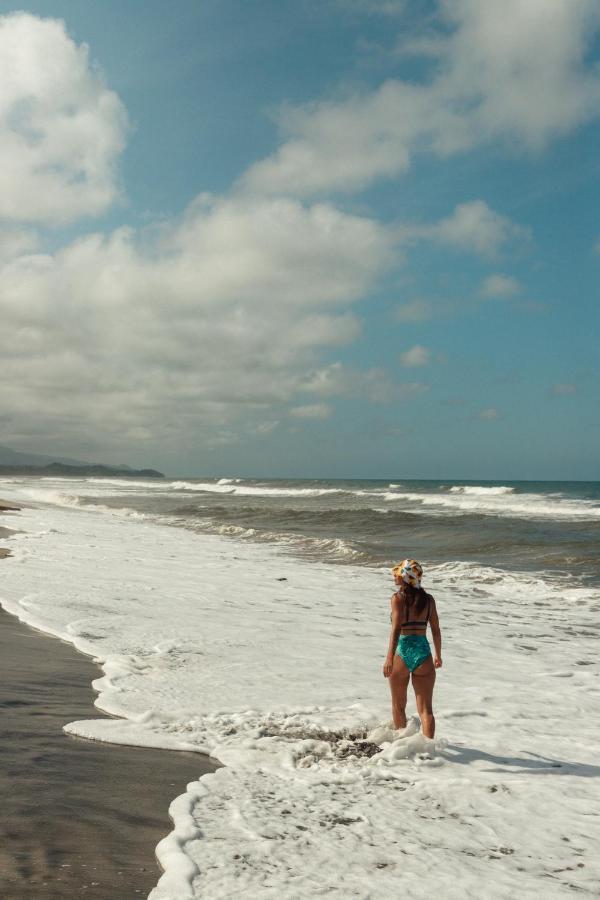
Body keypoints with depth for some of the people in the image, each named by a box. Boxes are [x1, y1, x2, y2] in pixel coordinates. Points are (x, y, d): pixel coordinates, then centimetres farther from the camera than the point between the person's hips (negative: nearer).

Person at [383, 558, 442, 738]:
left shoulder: (398, 598, -5)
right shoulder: (428, 599, 7)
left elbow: (396, 629, -15)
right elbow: (436, 630, 10)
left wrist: (389, 658, -19)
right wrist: (438, 655, 23)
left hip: (402, 653, -2)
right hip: (423, 653, 2)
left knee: (398, 706, 19)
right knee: (426, 709, 3)